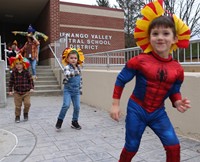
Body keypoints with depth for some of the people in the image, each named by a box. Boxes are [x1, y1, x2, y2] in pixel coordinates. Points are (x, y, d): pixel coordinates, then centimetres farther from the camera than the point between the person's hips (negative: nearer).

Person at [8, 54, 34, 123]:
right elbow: (11, 82, 3)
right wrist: (10, 90, -2)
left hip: (26, 92, -1)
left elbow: (30, 80, 1)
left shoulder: (26, 72, -4)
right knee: (18, 105, 5)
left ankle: (25, 113, 19)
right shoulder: (13, 73, -1)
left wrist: (32, 88, -8)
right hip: (17, 92, 1)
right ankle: (17, 117, 22)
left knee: (27, 103, -10)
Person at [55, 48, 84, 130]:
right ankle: (60, 120, 4)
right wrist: (75, 72, -39)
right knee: (66, 105, -18)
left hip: (76, 91, 5)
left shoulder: (78, 68, 8)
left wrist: (80, 89, 17)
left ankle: (75, 122, 22)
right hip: (68, 90, -5)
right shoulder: (67, 67, -10)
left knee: (77, 107, 4)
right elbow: (67, 75, -31)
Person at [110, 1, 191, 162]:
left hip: (158, 113, 3)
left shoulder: (177, 69, -7)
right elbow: (121, 80, -6)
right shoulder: (140, 60, -17)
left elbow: (174, 91, 8)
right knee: (131, 147, 11)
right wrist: (115, 104, -5)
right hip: (136, 109, -2)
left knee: (174, 146, -2)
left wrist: (178, 103, -15)